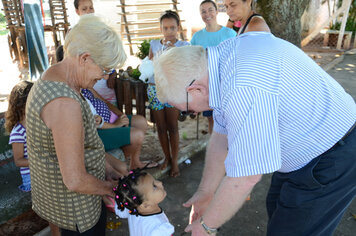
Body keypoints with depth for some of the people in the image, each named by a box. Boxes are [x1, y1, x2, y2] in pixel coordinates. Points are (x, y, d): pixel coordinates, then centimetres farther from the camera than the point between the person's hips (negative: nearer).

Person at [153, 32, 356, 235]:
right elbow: (222, 136, 2)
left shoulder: (245, 90, -38)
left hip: (332, 162, -8)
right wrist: (205, 192, 10)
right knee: (277, 207, 26)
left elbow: (245, 178, -29)